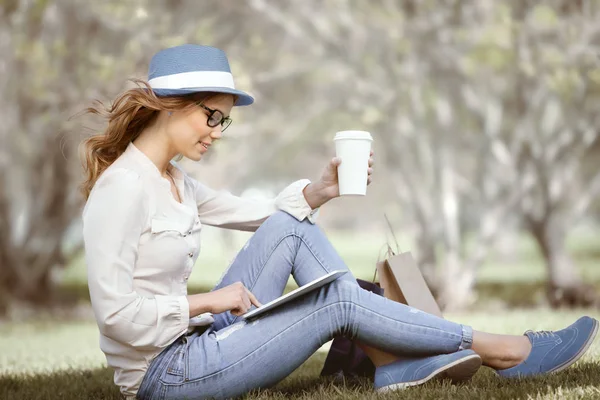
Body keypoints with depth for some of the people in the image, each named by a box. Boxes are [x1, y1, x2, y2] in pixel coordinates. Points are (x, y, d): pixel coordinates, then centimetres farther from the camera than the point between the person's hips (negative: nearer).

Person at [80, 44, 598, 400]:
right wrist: (207, 301, -17)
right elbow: (115, 311, -25)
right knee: (339, 298, -10)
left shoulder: (171, 180, 10)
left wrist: (319, 191, 0)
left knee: (291, 229, 2)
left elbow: (257, 214, 17)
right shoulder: (124, 186, -19)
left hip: (193, 342, 9)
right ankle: (501, 351, 1)